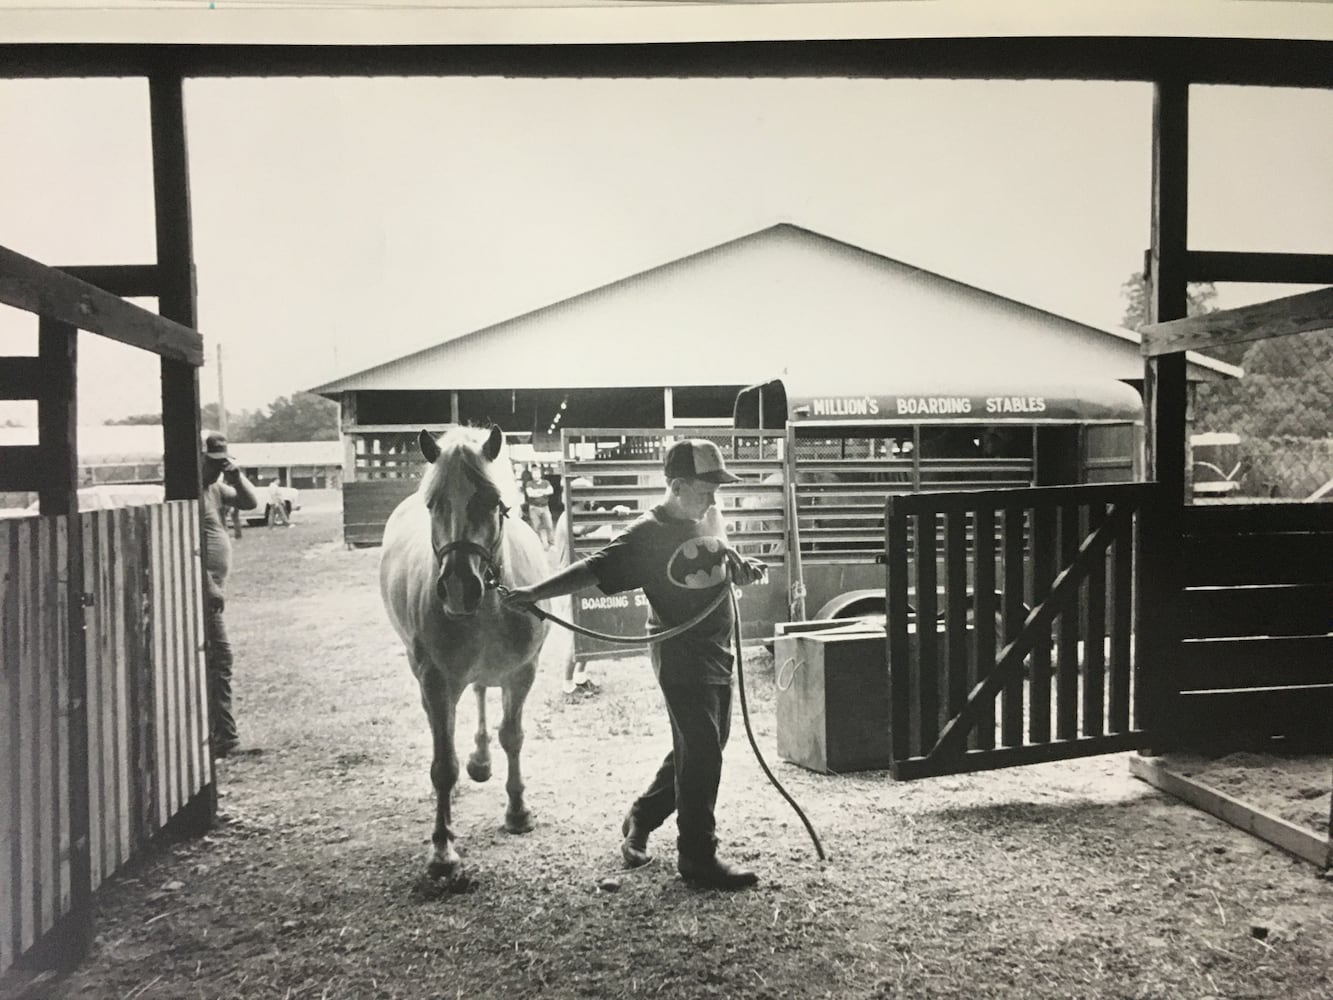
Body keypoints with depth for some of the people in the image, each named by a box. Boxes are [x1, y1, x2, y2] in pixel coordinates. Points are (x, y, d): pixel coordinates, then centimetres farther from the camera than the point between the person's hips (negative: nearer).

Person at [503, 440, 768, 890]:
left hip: (717, 652, 9)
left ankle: (640, 819, 35)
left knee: (700, 747, 18)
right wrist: (536, 592, -32)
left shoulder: (710, 519, 7)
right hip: (680, 655, -8)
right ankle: (698, 857, 11)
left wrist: (745, 569, 3)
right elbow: (592, 570, -21)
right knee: (700, 754, -3)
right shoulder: (647, 534, -16)